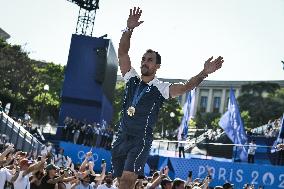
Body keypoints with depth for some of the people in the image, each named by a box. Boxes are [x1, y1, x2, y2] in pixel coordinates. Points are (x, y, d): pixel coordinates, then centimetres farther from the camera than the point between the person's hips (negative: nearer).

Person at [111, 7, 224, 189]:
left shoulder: (161, 88, -2)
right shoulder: (132, 80, 10)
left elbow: (185, 87, -15)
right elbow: (122, 53, 5)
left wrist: (204, 73, -31)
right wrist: (129, 29, -6)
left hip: (141, 141, -5)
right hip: (122, 138, 5)